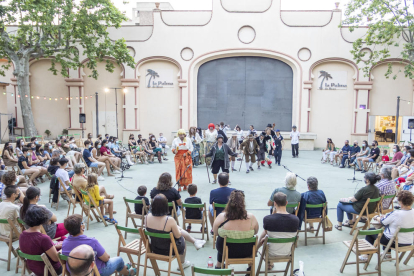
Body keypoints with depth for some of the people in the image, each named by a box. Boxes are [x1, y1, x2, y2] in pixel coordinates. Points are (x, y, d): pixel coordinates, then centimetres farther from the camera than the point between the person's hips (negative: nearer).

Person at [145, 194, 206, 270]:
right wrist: (178, 228, 5)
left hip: (154, 249, 5)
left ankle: (195, 242, 44)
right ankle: (182, 263, 47)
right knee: (182, 238, 28)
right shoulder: (169, 220, -32)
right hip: (168, 250, -5)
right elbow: (177, 236, -16)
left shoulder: (147, 217, -16)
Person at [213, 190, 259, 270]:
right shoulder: (251, 217, -22)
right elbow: (256, 232, -3)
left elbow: (215, 232, -6)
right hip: (247, 252, 0)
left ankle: (218, 265, 52)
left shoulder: (221, 217, -24)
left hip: (225, 251, 0)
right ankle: (251, 266, 49)